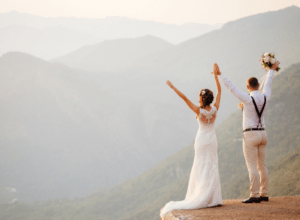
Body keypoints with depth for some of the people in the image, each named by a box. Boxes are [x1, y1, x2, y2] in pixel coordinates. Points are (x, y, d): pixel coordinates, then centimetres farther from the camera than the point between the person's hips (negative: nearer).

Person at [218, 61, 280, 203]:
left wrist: (220, 75, -2)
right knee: (261, 166, 12)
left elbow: (231, 88, -11)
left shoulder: (248, 99, -15)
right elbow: (268, 84, 23)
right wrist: (272, 69, 41)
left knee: (252, 166, -7)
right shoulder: (265, 97, 3)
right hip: (263, 134, 7)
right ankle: (264, 194, 15)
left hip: (250, 135, -7)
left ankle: (254, 195, -9)